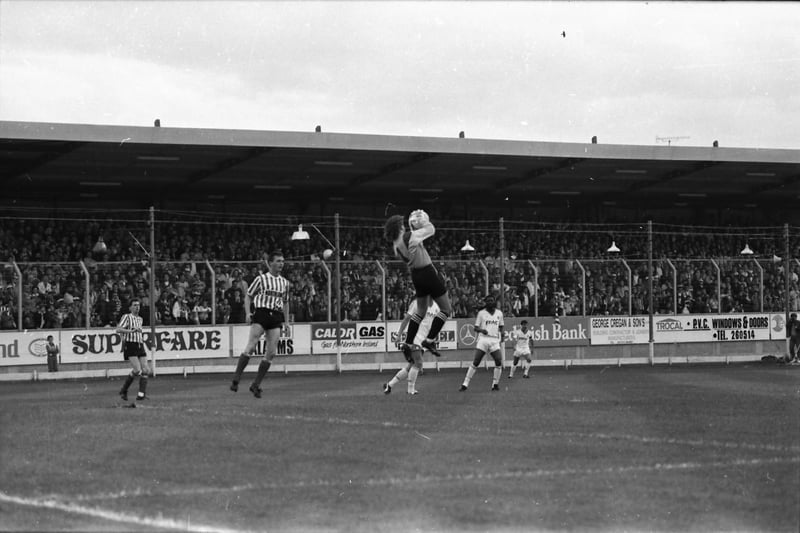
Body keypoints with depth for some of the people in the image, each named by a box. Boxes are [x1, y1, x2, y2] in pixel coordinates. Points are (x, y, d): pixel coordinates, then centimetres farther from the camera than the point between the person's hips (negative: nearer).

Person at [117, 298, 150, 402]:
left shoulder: (140, 319, 20)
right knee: (137, 370, -17)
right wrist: (131, 330, -24)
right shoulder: (126, 317, -2)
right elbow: (118, 330, -15)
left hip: (140, 346, 7)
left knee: (146, 370, -5)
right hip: (130, 346, -7)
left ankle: (141, 393, -3)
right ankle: (123, 391, -2)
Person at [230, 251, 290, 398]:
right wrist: (248, 313, -6)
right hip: (262, 313, -4)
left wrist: (285, 321, 18)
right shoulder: (261, 278, 3)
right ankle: (236, 379, -13)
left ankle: (256, 385, 3)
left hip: (276, 318, 4)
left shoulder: (285, 282, 16)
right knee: (251, 346, -17)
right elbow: (248, 296, 7)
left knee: (271, 353, -4)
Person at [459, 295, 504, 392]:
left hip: (494, 340, 3)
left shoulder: (499, 313, 13)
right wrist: (481, 330, -19)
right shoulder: (481, 313, 4)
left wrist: (501, 332, 0)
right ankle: (465, 384, -7)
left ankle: (495, 384, 3)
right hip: (483, 339, -3)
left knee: (499, 362, -12)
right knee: (475, 362, -9)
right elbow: (476, 328, 3)